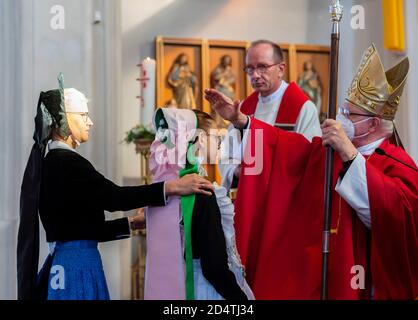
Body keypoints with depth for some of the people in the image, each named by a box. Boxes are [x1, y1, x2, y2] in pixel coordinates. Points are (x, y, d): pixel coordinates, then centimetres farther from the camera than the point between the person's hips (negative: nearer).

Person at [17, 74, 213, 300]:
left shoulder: (50, 163, 15)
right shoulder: (66, 162, -14)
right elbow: (113, 197, -24)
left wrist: (134, 221, 17)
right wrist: (171, 187, -22)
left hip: (62, 262, 9)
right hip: (77, 265, -9)